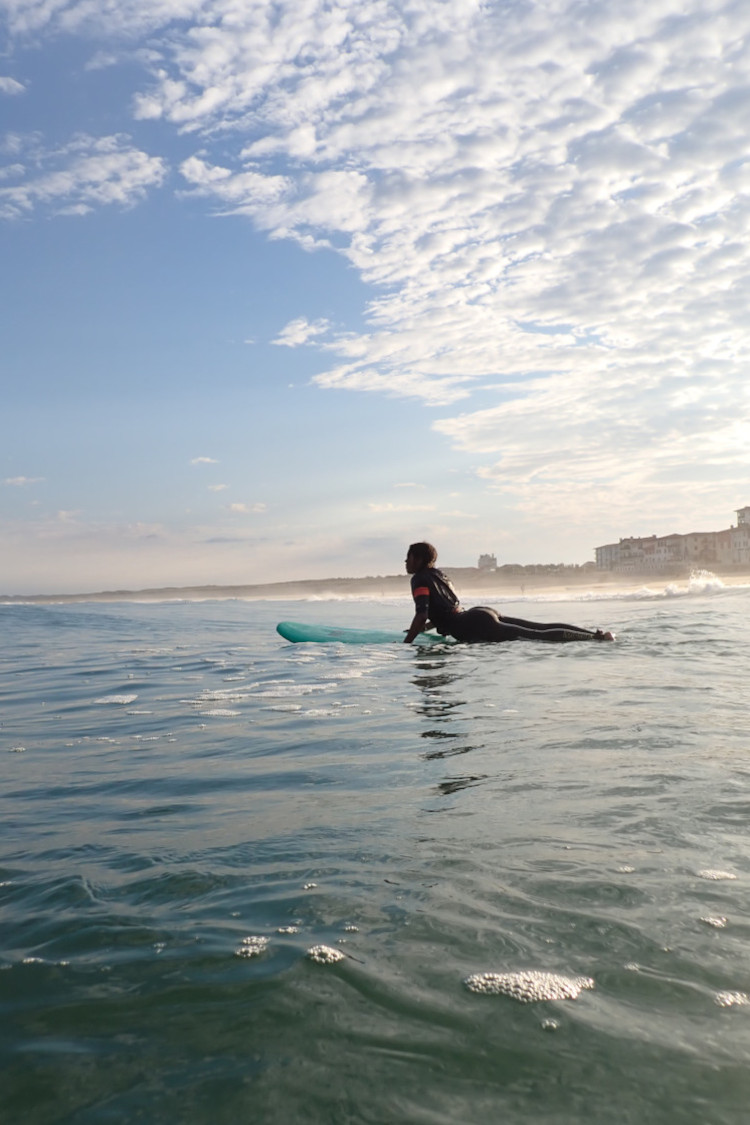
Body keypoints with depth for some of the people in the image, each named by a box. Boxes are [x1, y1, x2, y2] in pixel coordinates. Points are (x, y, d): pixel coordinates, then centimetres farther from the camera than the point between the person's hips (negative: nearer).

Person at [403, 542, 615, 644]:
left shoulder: (420, 579, -4)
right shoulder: (437, 574, 24)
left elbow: (422, 614, -17)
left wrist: (406, 642, -12)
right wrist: (422, 628, 33)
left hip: (477, 625, -8)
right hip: (482, 614, 8)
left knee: (539, 636, -13)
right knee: (543, 629, 7)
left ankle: (597, 638, -17)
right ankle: (596, 634, 3)